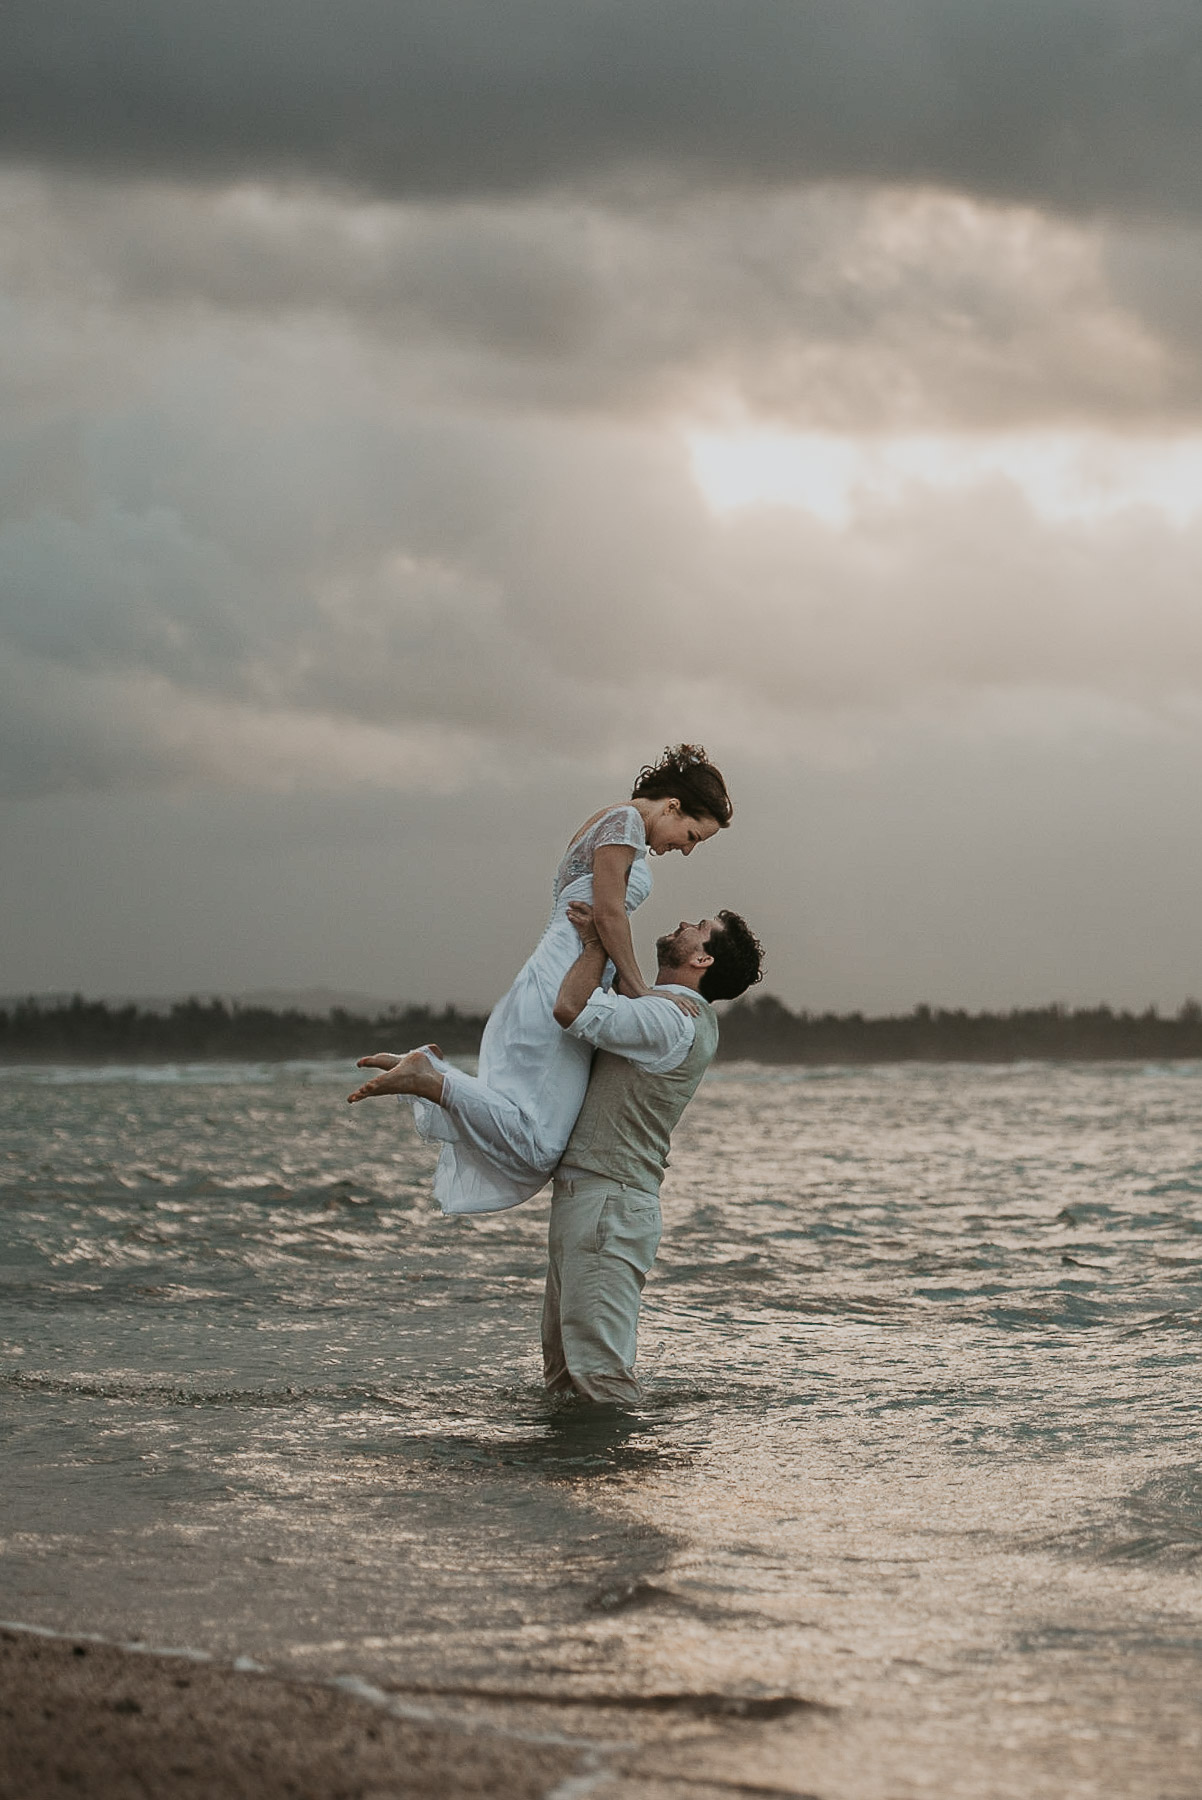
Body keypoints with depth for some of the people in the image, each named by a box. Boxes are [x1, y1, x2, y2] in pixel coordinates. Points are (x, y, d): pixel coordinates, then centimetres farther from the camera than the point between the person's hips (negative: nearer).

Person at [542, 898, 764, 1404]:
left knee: (600, 1372, -14)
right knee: (563, 1372, 13)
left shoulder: (673, 1019, -14)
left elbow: (573, 1009, -26)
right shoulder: (687, 1018, 18)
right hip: (584, 1196, 10)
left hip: (608, 1204, -10)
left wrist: (596, 943, -10)